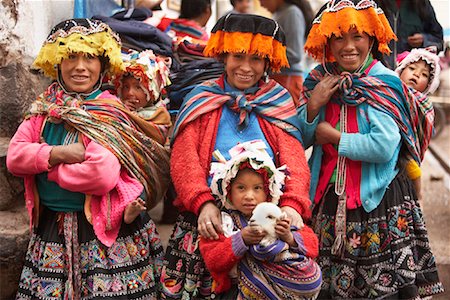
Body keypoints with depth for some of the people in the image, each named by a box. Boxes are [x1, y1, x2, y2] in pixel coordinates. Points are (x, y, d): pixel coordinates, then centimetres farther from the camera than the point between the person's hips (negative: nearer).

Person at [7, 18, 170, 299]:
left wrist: (45, 165, -11)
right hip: (51, 229, 5)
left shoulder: (111, 112, -11)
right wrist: (57, 154, -18)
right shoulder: (45, 107, 6)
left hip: (105, 234, -5)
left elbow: (102, 176, -24)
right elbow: (14, 156, -2)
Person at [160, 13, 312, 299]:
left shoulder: (278, 102, 10)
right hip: (207, 223, 0)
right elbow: (184, 157, -3)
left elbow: (294, 159, -1)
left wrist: (292, 204, -21)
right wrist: (204, 203, -21)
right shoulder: (202, 99, 8)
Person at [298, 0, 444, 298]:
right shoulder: (320, 81, 4)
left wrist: (334, 137, -13)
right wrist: (312, 106, -13)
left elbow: (383, 147, -23)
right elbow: (301, 140, 4)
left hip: (379, 202, -4)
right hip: (329, 201, 4)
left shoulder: (384, 83, -11)